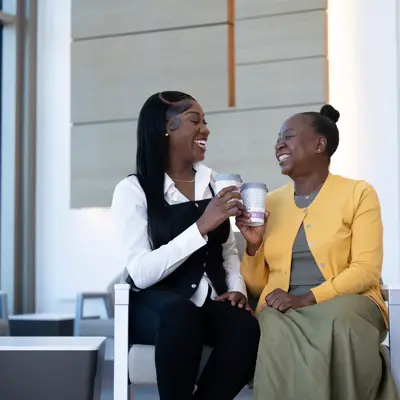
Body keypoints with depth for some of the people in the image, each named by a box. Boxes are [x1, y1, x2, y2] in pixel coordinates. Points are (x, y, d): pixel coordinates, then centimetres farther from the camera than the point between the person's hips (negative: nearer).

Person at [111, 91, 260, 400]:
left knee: (247, 330, -29)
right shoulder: (133, 190, -5)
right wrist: (201, 227, -22)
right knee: (180, 312, -38)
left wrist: (237, 289, -2)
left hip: (210, 302, 4)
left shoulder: (213, 183, 12)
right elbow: (142, 273, -16)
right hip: (156, 306, -4)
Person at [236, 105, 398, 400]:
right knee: (277, 330, -34)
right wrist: (253, 245, -4)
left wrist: (308, 299, -19)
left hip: (346, 304, -2)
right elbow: (257, 286, 15)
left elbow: (366, 270, -8)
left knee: (337, 318, -37)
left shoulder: (358, 193, 3)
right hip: (283, 311, 2)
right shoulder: (271, 203, 15)